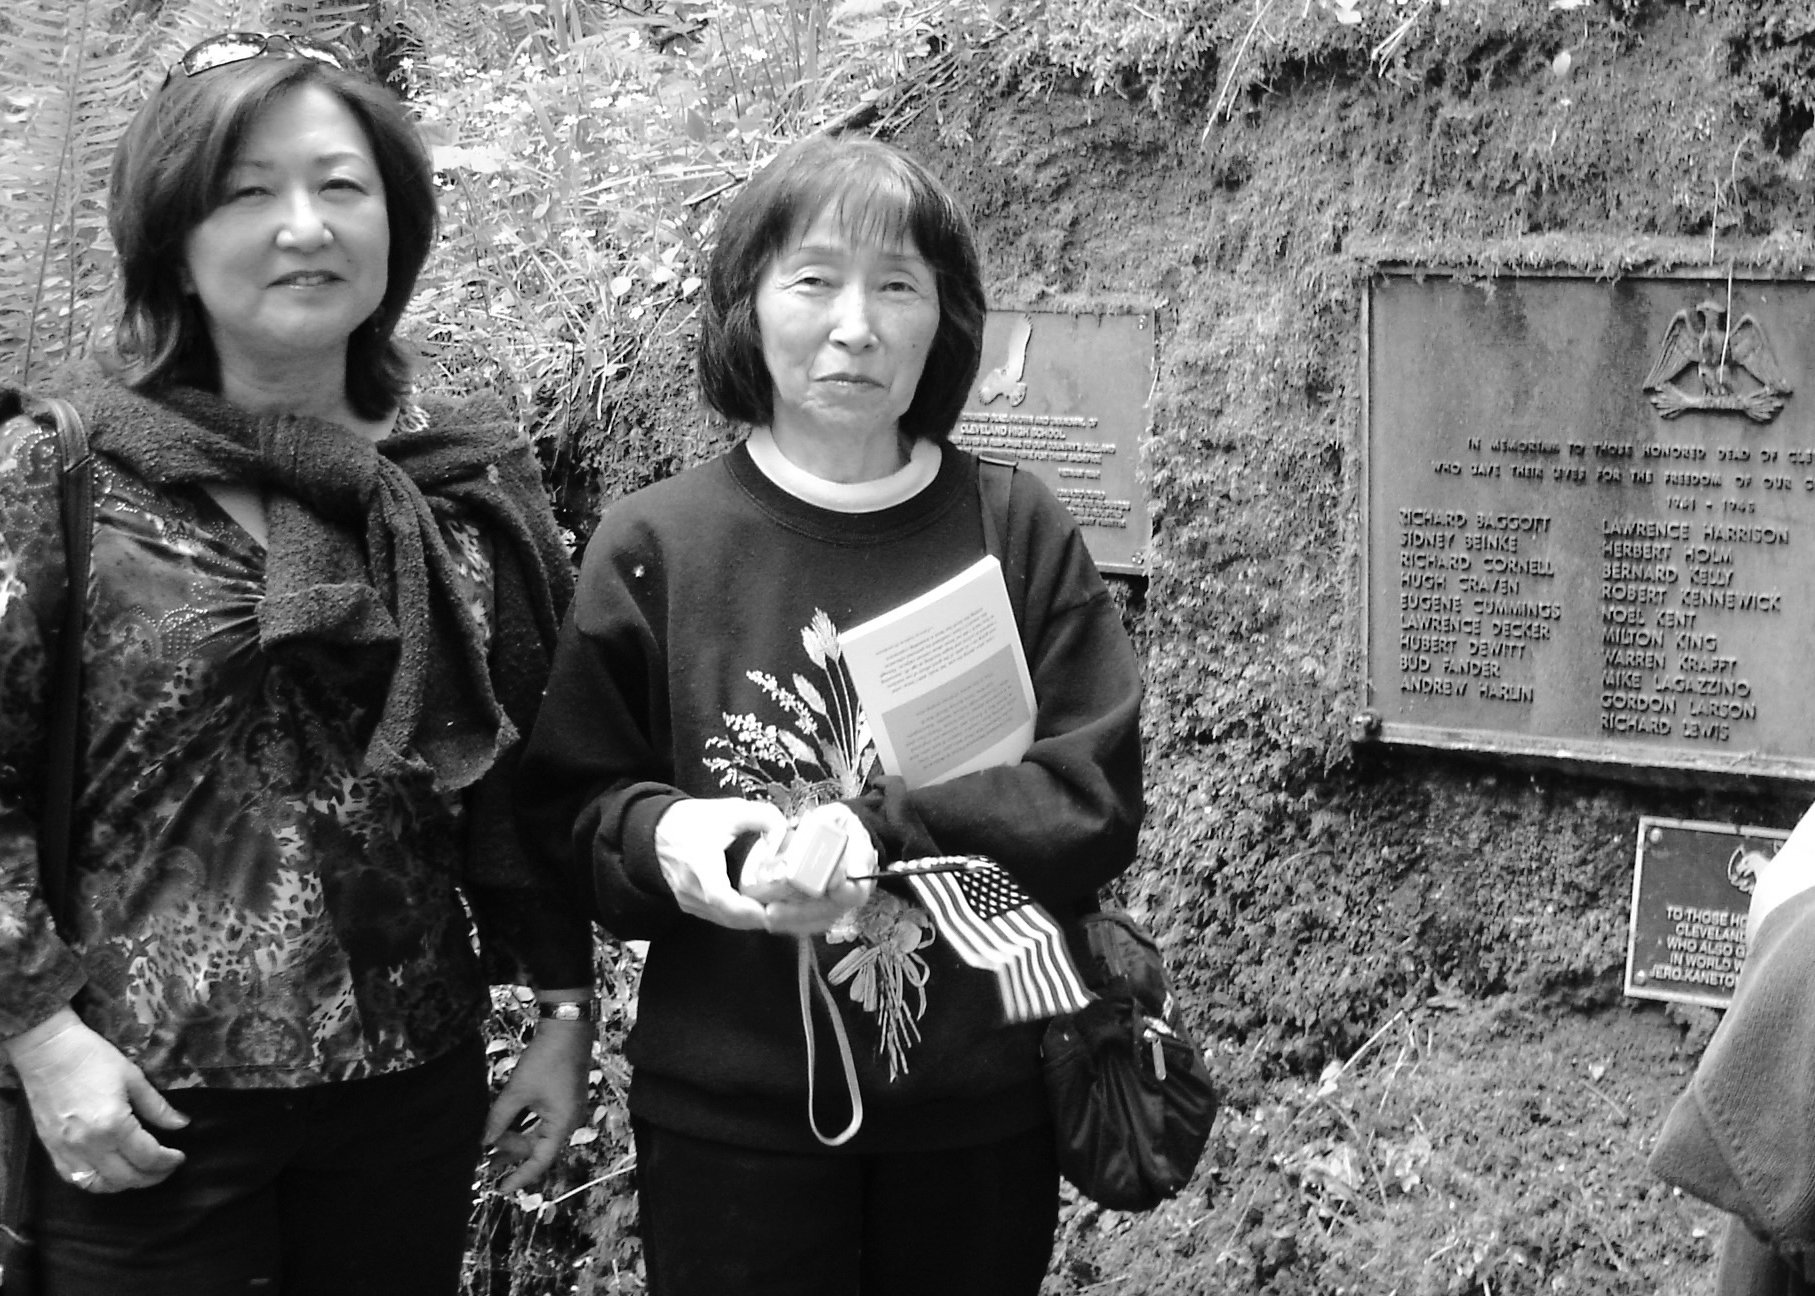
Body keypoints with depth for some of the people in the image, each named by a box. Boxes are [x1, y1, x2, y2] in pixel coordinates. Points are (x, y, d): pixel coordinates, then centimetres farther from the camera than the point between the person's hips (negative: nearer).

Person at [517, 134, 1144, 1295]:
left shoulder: (1023, 535, -2)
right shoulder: (654, 545, -4)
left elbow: (1096, 795, -7)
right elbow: (567, 805, 1)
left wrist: (875, 834, -20)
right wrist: (657, 834, -21)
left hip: (985, 1111, 2)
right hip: (730, 1118, -1)